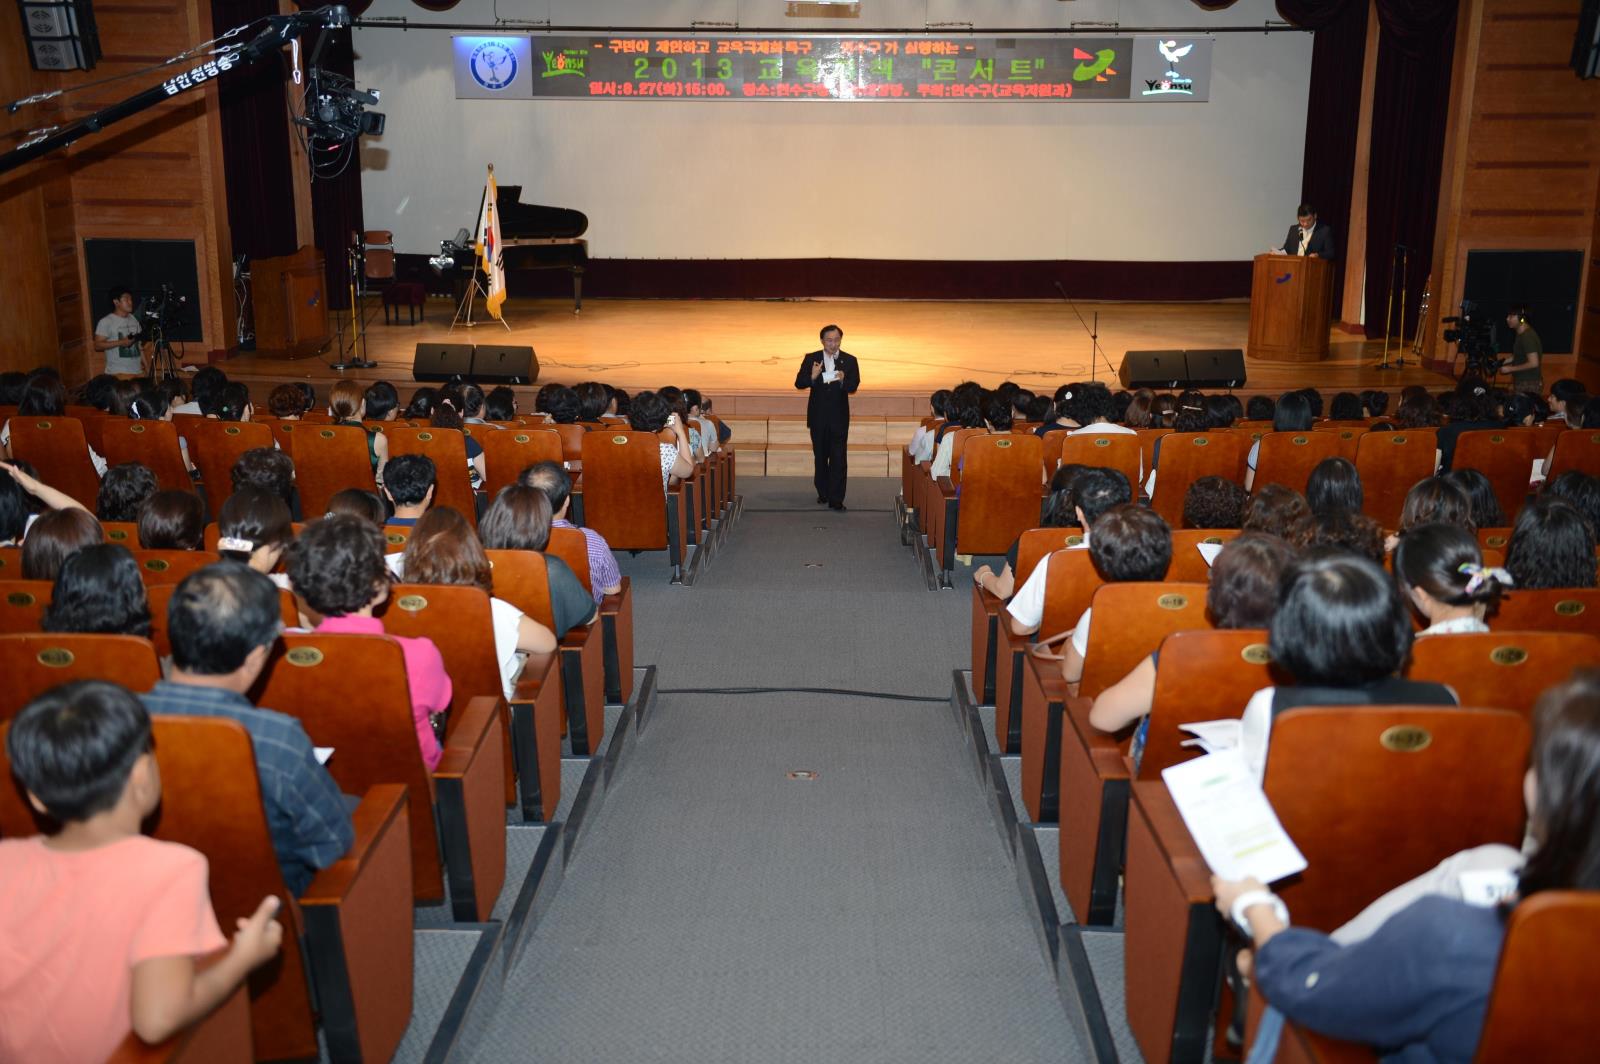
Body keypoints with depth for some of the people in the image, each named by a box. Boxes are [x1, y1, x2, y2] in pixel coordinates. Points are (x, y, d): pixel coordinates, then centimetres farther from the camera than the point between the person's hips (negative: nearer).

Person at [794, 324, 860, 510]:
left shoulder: (849, 360, -2)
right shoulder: (811, 359, 0)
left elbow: (853, 387, -8)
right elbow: (799, 383, -6)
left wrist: (843, 381, -31)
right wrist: (813, 377, -26)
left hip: (839, 417, -2)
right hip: (818, 416, 2)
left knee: (839, 458, -7)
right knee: (820, 456, 15)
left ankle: (836, 499, -6)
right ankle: (823, 492, 31)